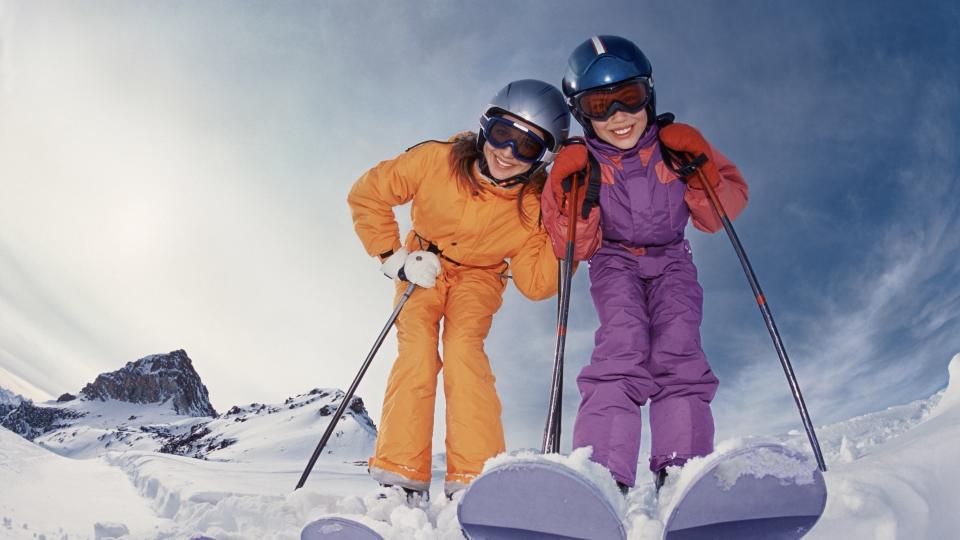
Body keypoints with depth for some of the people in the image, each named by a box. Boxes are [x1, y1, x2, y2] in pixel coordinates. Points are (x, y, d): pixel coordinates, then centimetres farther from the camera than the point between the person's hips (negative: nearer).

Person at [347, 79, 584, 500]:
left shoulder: (532, 205, -21)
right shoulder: (436, 160, -24)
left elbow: (536, 284, -20)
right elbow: (368, 195, -12)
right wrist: (394, 258, -14)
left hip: (479, 276, 0)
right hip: (423, 270, 1)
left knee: (463, 346, -25)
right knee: (417, 349, -20)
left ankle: (474, 477, -23)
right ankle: (401, 472, -15)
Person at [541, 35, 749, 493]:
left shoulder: (680, 146, -8)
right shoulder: (575, 165, -9)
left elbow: (719, 216, 0)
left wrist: (702, 181, -18)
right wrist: (576, 211, -25)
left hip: (671, 260, 2)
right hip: (614, 261, -1)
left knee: (678, 346, -23)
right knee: (622, 341, -27)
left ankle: (681, 469, -22)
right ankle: (603, 472, -35)